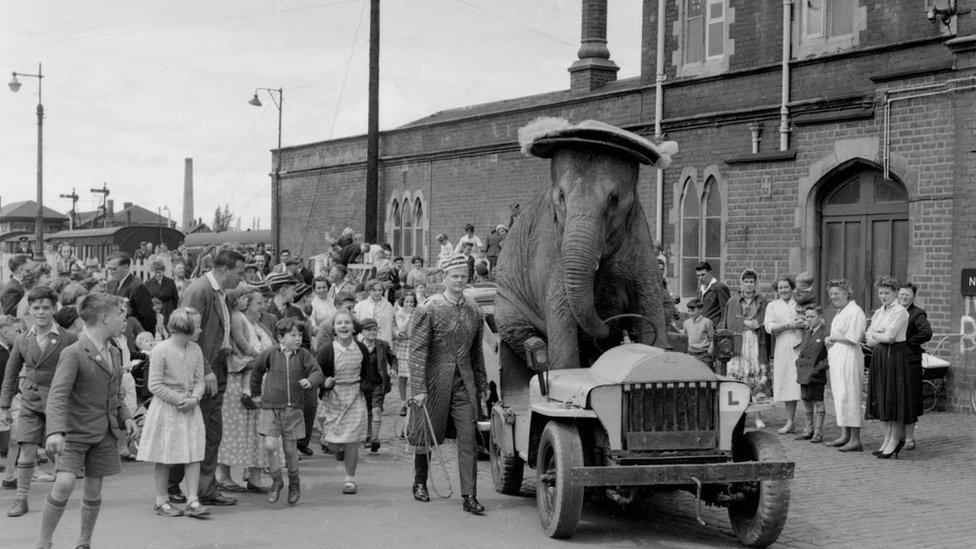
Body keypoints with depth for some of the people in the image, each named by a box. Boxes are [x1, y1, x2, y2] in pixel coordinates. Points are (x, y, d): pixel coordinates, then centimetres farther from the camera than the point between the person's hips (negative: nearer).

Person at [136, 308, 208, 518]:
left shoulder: (195, 350, 6)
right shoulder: (160, 351, -12)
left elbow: (199, 381, 9)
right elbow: (155, 385, -11)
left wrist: (194, 398, -10)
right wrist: (178, 400, -16)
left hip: (190, 408, 5)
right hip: (166, 408, -5)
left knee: (193, 455, -1)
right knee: (165, 457, 3)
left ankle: (192, 501, 2)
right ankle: (162, 501, 14)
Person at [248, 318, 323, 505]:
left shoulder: (303, 354, 0)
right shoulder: (270, 354, -2)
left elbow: (317, 372, -6)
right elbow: (256, 369, 14)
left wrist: (310, 381, -28)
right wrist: (255, 394, 19)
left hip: (293, 409, 1)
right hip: (271, 407, -1)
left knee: (290, 449, 5)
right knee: (270, 446, -12)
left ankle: (294, 483, 29)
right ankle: (276, 481, 11)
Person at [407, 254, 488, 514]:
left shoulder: (475, 311, 6)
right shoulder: (428, 309, -7)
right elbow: (417, 350, -10)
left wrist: (482, 385, 16)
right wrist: (419, 388, -15)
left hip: (465, 384, 3)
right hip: (435, 383, -3)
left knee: (468, 440, -5)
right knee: (427, 436, 11)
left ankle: (469, 497, -4)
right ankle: (420, 483, 34)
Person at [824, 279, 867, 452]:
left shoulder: (855, 312, -12)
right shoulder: (840, 311, 18)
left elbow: (852, 338, -18)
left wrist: (831, 338, -7)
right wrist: (830, 341, 0)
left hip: (848, 358, -10)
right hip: (837, 358, 10)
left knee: (849, 397, -10)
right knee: (839, 397, 11)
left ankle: (855, 440, -9)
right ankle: (845, 436, 17)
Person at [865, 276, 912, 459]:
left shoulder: (900, 312, -9)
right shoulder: (878, 312, 15)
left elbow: (889, 337, -16)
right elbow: (869, 341, 8)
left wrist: (873, 335, -1)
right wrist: (881, 336, -10)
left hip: (894, 357, -8)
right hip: (878, 358, 8)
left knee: (894, 398, -3)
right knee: (880, 400, 8)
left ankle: (895, 440, 4)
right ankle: (888, 438, 16)